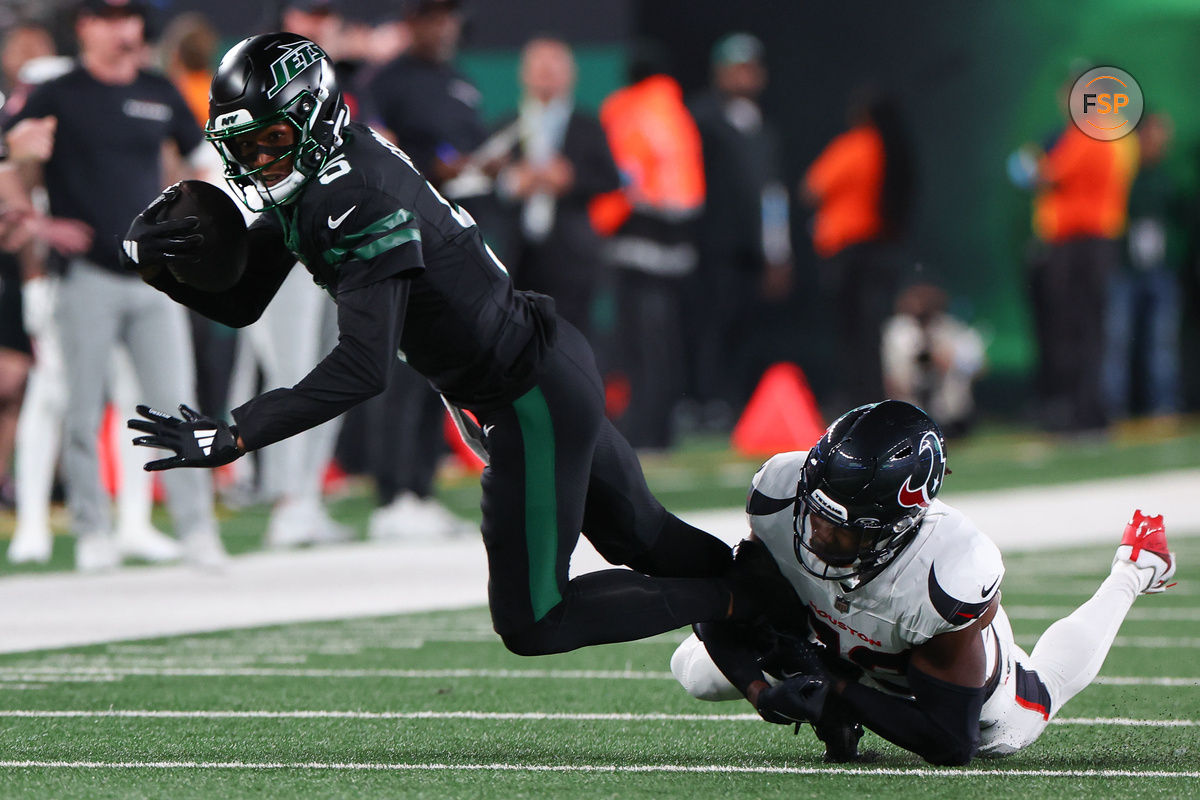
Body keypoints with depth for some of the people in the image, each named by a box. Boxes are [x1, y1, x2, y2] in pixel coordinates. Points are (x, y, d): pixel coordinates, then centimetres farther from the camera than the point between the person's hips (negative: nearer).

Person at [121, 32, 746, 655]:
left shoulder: (356, 199, -28)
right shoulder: (306, 179, 0)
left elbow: (363, 367, -35)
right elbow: (239, 303, 5)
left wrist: (231, 436, -38)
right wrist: (154, 262, -14)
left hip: (533, 399, -10)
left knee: (531, 624, -4)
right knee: (642, 540, 26)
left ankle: (742, 600, 6)